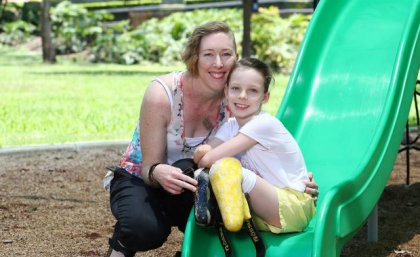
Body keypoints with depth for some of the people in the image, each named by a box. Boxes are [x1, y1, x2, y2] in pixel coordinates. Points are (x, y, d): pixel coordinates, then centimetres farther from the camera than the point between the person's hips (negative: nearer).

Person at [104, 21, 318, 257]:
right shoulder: (161, 94, -25)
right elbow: (149, 167, -21)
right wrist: (158, 173, -45)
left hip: (188, 190, 3)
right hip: (140, 180, -3)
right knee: (146, 228, -36)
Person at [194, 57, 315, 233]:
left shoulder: (264, 124, -18)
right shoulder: (231, 126, 9)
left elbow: (209, 159, -21)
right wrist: (202, 151, -21)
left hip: (292, 207, -8)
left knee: (221, 167, -26)